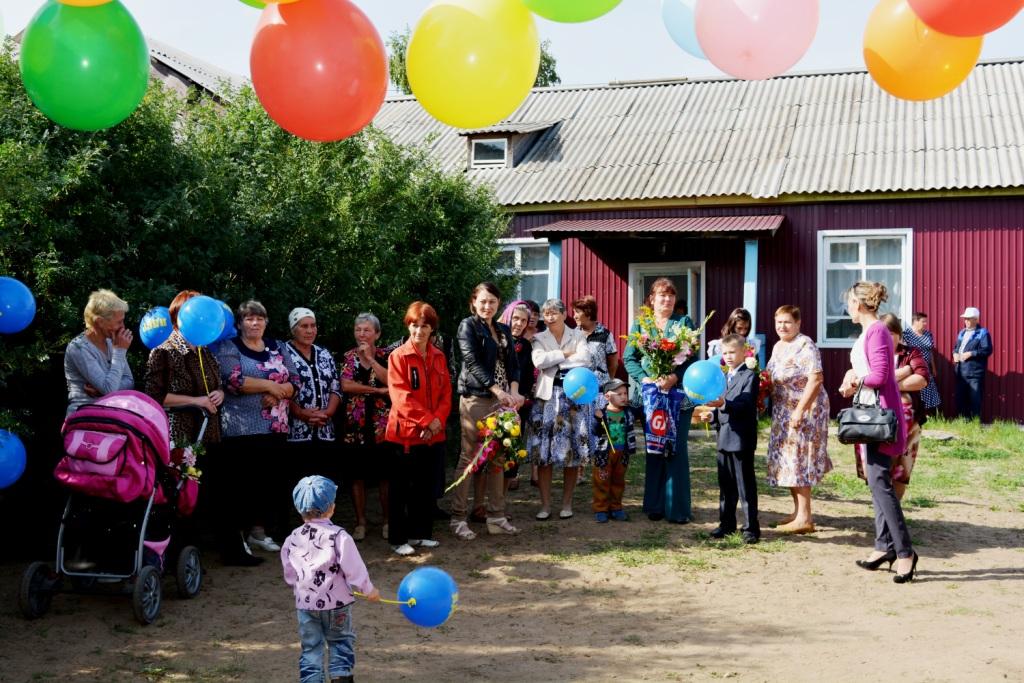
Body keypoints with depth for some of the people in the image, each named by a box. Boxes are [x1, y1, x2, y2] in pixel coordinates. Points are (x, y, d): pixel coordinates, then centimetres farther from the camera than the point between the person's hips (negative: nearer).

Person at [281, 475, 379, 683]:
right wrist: (369, 590, 0)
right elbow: (353, 568, -14)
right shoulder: (338, 536, -16)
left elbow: (290, 575, 7)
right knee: (341, 642, 16)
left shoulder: (292, 539, -3)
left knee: (310, 648, 12)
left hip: (304, 604, 3)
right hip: (336, 603, -3)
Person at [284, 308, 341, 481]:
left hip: (325, 433, 5)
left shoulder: (325, 355, 16)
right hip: (294, 433, -5)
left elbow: (336, 388, 13)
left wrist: (328, 412, -5)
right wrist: (301, 413, -17)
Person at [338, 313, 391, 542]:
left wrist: (370, 358, -12)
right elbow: (345, 385, -9)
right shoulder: (348, 357, 6)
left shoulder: (385, 356, 5)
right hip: (355, 424, 1)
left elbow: (390, 381, -12)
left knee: (384, 473, 2)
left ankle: (387, 520, 13)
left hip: (382, 423, -1)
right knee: (357, 474, 4)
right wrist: (378, 390, -12)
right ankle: (360, 521, 14)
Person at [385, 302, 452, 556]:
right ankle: (398, 539, 10)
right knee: (401, 487, 3)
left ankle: (420, 533, 25)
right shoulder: (399, 356, -8)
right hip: (405, 432, -5)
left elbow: (446, 392, 7)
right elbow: (401, 396, -15)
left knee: (425, 486, 14)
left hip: (433, 434, 5)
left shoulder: (438, 357, 9)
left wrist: (437, 420, -9)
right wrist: (424, 420, -18)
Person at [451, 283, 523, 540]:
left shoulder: (504, 331, 17)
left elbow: (513, 363, 12)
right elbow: (473, 363, -12)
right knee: (469, 458, -4)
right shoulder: (468, 326, -1)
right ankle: (458, 518, 2)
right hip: (476, 399, -6)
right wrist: (498, 391, -19)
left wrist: (514, 391, -7)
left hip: (501, 400, 6)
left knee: (498, 459, 8)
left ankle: (496, 517, 15)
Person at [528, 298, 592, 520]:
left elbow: (585, 359, -9)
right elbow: (538, 361, -10)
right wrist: (567, 354, -8)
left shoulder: (577, 335, 9)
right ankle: (545, 504, 4)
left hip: (574, 396, 0)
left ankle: (567, 503, 12)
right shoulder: (539, 338, 9)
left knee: (572, 452, 2)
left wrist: (554, 360, -9)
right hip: (548, 396, 0)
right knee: (544, 452, -3)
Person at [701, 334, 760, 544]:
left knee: (745, 485, -2)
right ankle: (727, 523, 22)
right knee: (726, 485, 13)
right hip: (724, 438, 8)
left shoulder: (750, 376, -8)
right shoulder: (725, 377, 17)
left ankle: (751, 528, 4)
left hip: (742, 439, -8)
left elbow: (745, 405, -21)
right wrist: (712, 414, 3)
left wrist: (724, 405, -35)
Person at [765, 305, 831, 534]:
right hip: (784, 412, 9)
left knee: (798, 459, -7)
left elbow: (816, 379, -23)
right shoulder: (778, 346, 13)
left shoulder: (805, 346, -16)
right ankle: (798, 511, 23)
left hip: (805, 410, -9)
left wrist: (800, 410, -26)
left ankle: (804, 518, -3)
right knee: (788, 461, 12)